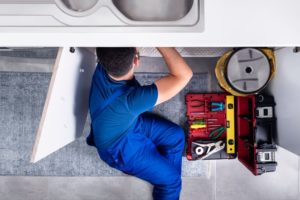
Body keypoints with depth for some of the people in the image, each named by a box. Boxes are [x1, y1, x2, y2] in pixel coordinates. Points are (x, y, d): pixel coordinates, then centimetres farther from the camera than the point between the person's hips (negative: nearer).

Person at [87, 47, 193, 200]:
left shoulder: (103, 66, -25)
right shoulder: (129, 99, -45)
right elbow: (184, 75, -44)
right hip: (120, 148, -7)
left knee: (176, 135, 14)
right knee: (171, 179, 7)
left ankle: (164, 174, 36)